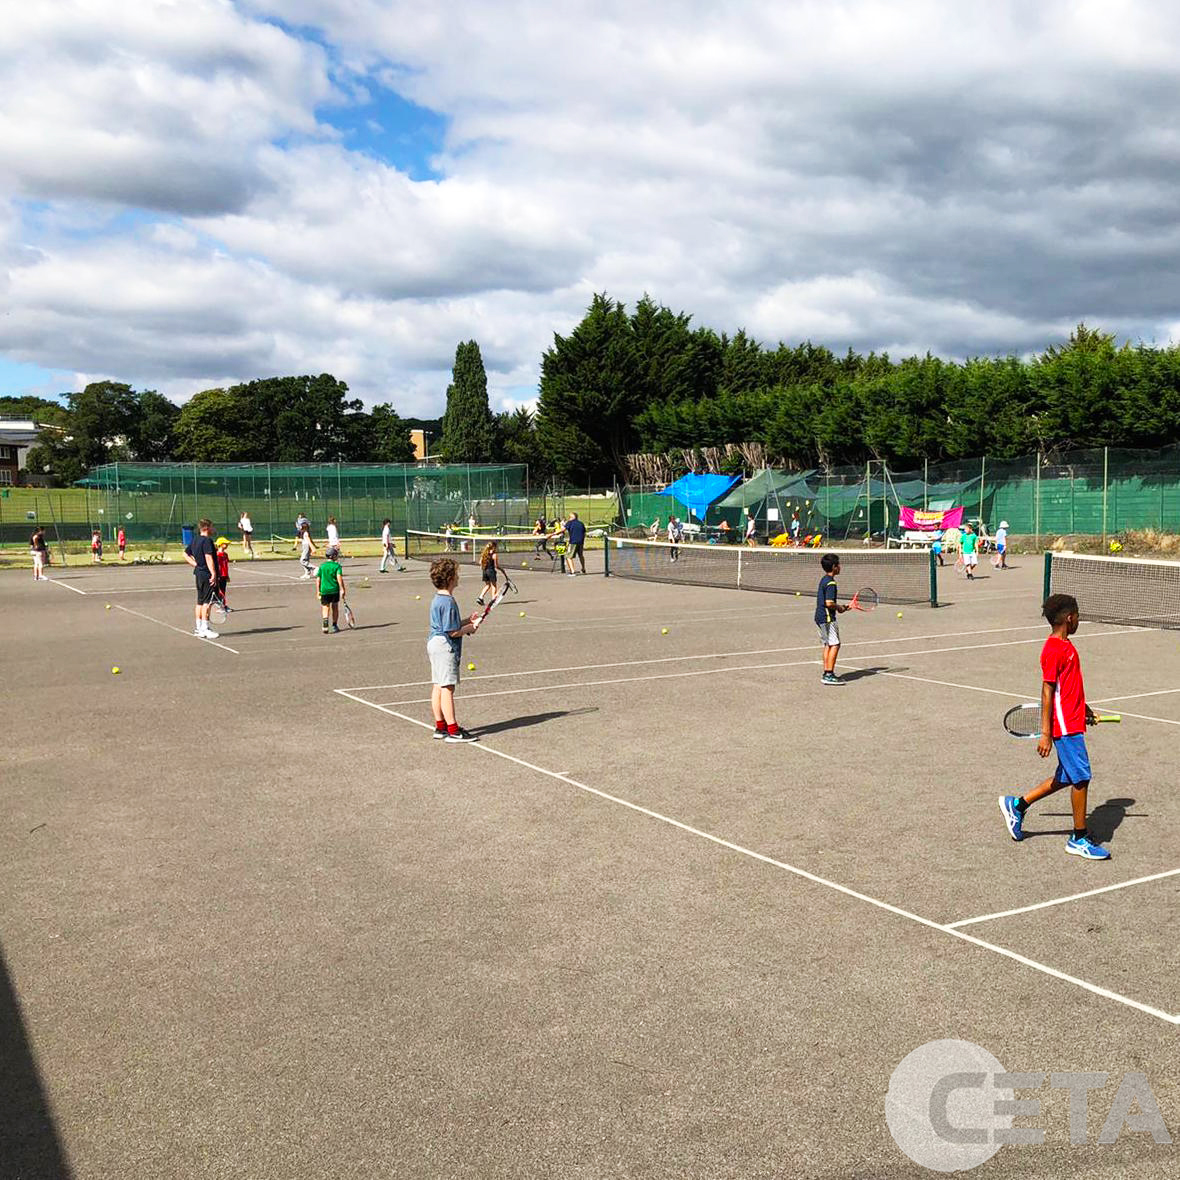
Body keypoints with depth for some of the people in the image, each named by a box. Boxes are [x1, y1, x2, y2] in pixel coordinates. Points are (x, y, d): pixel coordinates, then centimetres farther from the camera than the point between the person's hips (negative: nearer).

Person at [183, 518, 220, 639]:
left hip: (199, 574, 9)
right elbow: (208, 558, -21)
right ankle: (204, 629, -7)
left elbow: (186, 554, 19)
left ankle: (198, 627, 19)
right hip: (207, 575, -9)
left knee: (200, 602, 14)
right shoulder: (207, 540, -15)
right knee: (207, 602, -7)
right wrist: (213, 574, -22)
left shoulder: (194, 540, 12)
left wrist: (196, 564, 13)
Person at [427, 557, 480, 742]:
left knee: (438, 687, 12)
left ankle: (440, 727, 18)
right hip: (445, 646, -11)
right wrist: (469, 628, -4)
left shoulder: (438, 599, 13)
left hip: (435, 644, 11)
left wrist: (467, 621, 13)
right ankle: (453, 730, -5)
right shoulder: (448, 602, -19)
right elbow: (453, 632, -19)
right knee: (447, 688, -7)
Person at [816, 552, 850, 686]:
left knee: (827, 645, 13)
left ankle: (826, 673, 15)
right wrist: (839, 607, -7)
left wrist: (839, 607, 13)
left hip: (820, 616, 10)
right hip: (827, 618, -10)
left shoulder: (823, 580, 13)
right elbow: (829, 603, -24)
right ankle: (829, 675, -12)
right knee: (835, 645, -9)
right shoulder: (830, 583, -17)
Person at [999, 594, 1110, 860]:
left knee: (1066, 778, 14)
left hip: (1072, 721, 10)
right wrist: (1046, 734, -19)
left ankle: (1017, 805, 24)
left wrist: (1085, 709, 29)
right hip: (1065, 726, -10)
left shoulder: (1065, 646, 14)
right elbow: (1047, 693, -18)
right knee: (1081, 778, -4)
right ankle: (1079, 839, 8)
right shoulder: (1054, 650, -16)